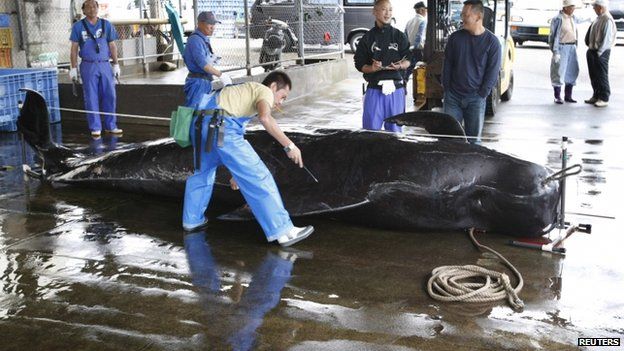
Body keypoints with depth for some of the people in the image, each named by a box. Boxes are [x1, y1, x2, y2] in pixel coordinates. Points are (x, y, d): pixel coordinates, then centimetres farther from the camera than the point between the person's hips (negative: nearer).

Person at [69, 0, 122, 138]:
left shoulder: (106, 25, 9)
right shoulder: (78, 26, 4)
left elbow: (112, 46, 12)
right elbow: (74, 48, 4)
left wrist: (116, 64, 8)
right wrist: (73, 68, -1)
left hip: (105, 65, 2)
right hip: (88, 66, -2)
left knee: (110, 96, 1)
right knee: (91, 98, 0)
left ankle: (110, 126, 11)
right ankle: (95, 128, 6)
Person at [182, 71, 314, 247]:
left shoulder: (245, 91, 34)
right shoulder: (265, 91, 9)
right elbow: (265, 118, -17)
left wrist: (237, 172, 45)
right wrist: (289, 145, -12)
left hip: (200, 122, 9)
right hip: (220, 125, -9)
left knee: (203, 172, 31)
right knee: (259, 178, -4)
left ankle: (192, 220, 45)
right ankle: (283, 232, -1)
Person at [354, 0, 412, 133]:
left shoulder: (399, 36, 8)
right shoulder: (368, 38, 5)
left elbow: (408, 60, 8)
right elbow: (359, 64, 4)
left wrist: (400, 66, -13)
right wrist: (372, 68, -16)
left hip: (396, 88, 1)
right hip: (374, 89, -1)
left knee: (394, 129, 6)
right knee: (371, 128, -1)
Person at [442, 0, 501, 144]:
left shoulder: (492, 42, -5)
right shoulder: (455, 37, 2)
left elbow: (492, 73, -4)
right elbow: (447, 65, 7)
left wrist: (481, 94, -8)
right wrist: (447, 89, 2)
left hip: (476, 99, -2)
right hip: (453, 96, 2)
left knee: (474, 138, 5)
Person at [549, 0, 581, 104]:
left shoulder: (573, 18, 11)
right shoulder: (558, 19, -12)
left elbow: (574, 32, 19)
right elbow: (554, 36, -14)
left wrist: (575, 47, 17)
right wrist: (555, 52, -17)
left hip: (572, 48, 8)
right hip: (561, 48, -8)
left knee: (572, 71, 9)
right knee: (559, 72, -3)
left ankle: (568, 96, 18)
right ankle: (557, 97, 4)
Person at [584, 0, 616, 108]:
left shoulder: (607, 20, -17)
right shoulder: (598, 18, 11)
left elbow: (606, 38, -19)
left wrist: (599, 52, -18)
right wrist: (590, 48, 12)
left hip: (601, 52, -9)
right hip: (593, 50, 9)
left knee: (602, 76, -3)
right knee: (593, 75, 15)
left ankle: (604, 99, 4)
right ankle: (596, 96, 26)